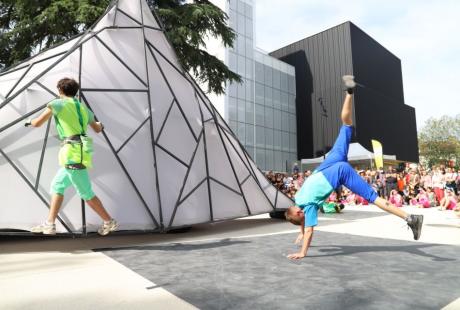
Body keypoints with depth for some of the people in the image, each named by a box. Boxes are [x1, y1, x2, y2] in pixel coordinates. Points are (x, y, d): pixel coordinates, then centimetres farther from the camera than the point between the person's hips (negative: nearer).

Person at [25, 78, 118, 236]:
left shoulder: (58, 103, -2)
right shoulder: (83, 107, 17)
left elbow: (38, 123, 0)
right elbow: (97, 129, 28)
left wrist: (29, 122, 25)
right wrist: (100, 124, 53)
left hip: (73, 155, -8)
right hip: (77, 155, 8)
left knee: (86, 193, 0)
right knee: (57, 186, 17)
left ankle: (109, 222, 8)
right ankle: (49, 225, 22)